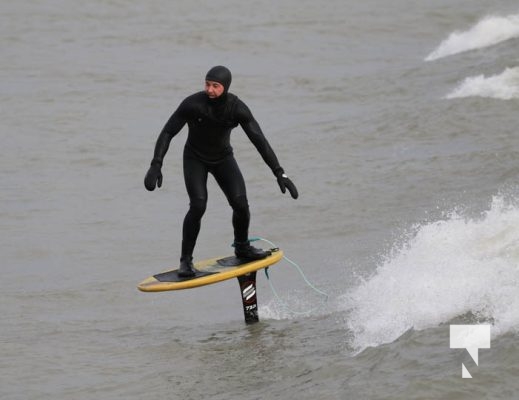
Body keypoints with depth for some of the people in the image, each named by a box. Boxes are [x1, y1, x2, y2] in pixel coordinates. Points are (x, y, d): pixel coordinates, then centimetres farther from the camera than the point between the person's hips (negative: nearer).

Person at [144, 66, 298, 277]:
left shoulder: (237, 108, -21)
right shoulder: (192, 104, -25)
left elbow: (259, 140, -19)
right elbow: (168, 133, -19)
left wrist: (279, 172, -25)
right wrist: (156, 165, -29)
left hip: (223, 158, 2)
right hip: (195, 159, -2)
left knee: (240, 203, -14)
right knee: (198, 206, -21)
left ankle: (242, 247, 14)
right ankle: (186, 260, -8)